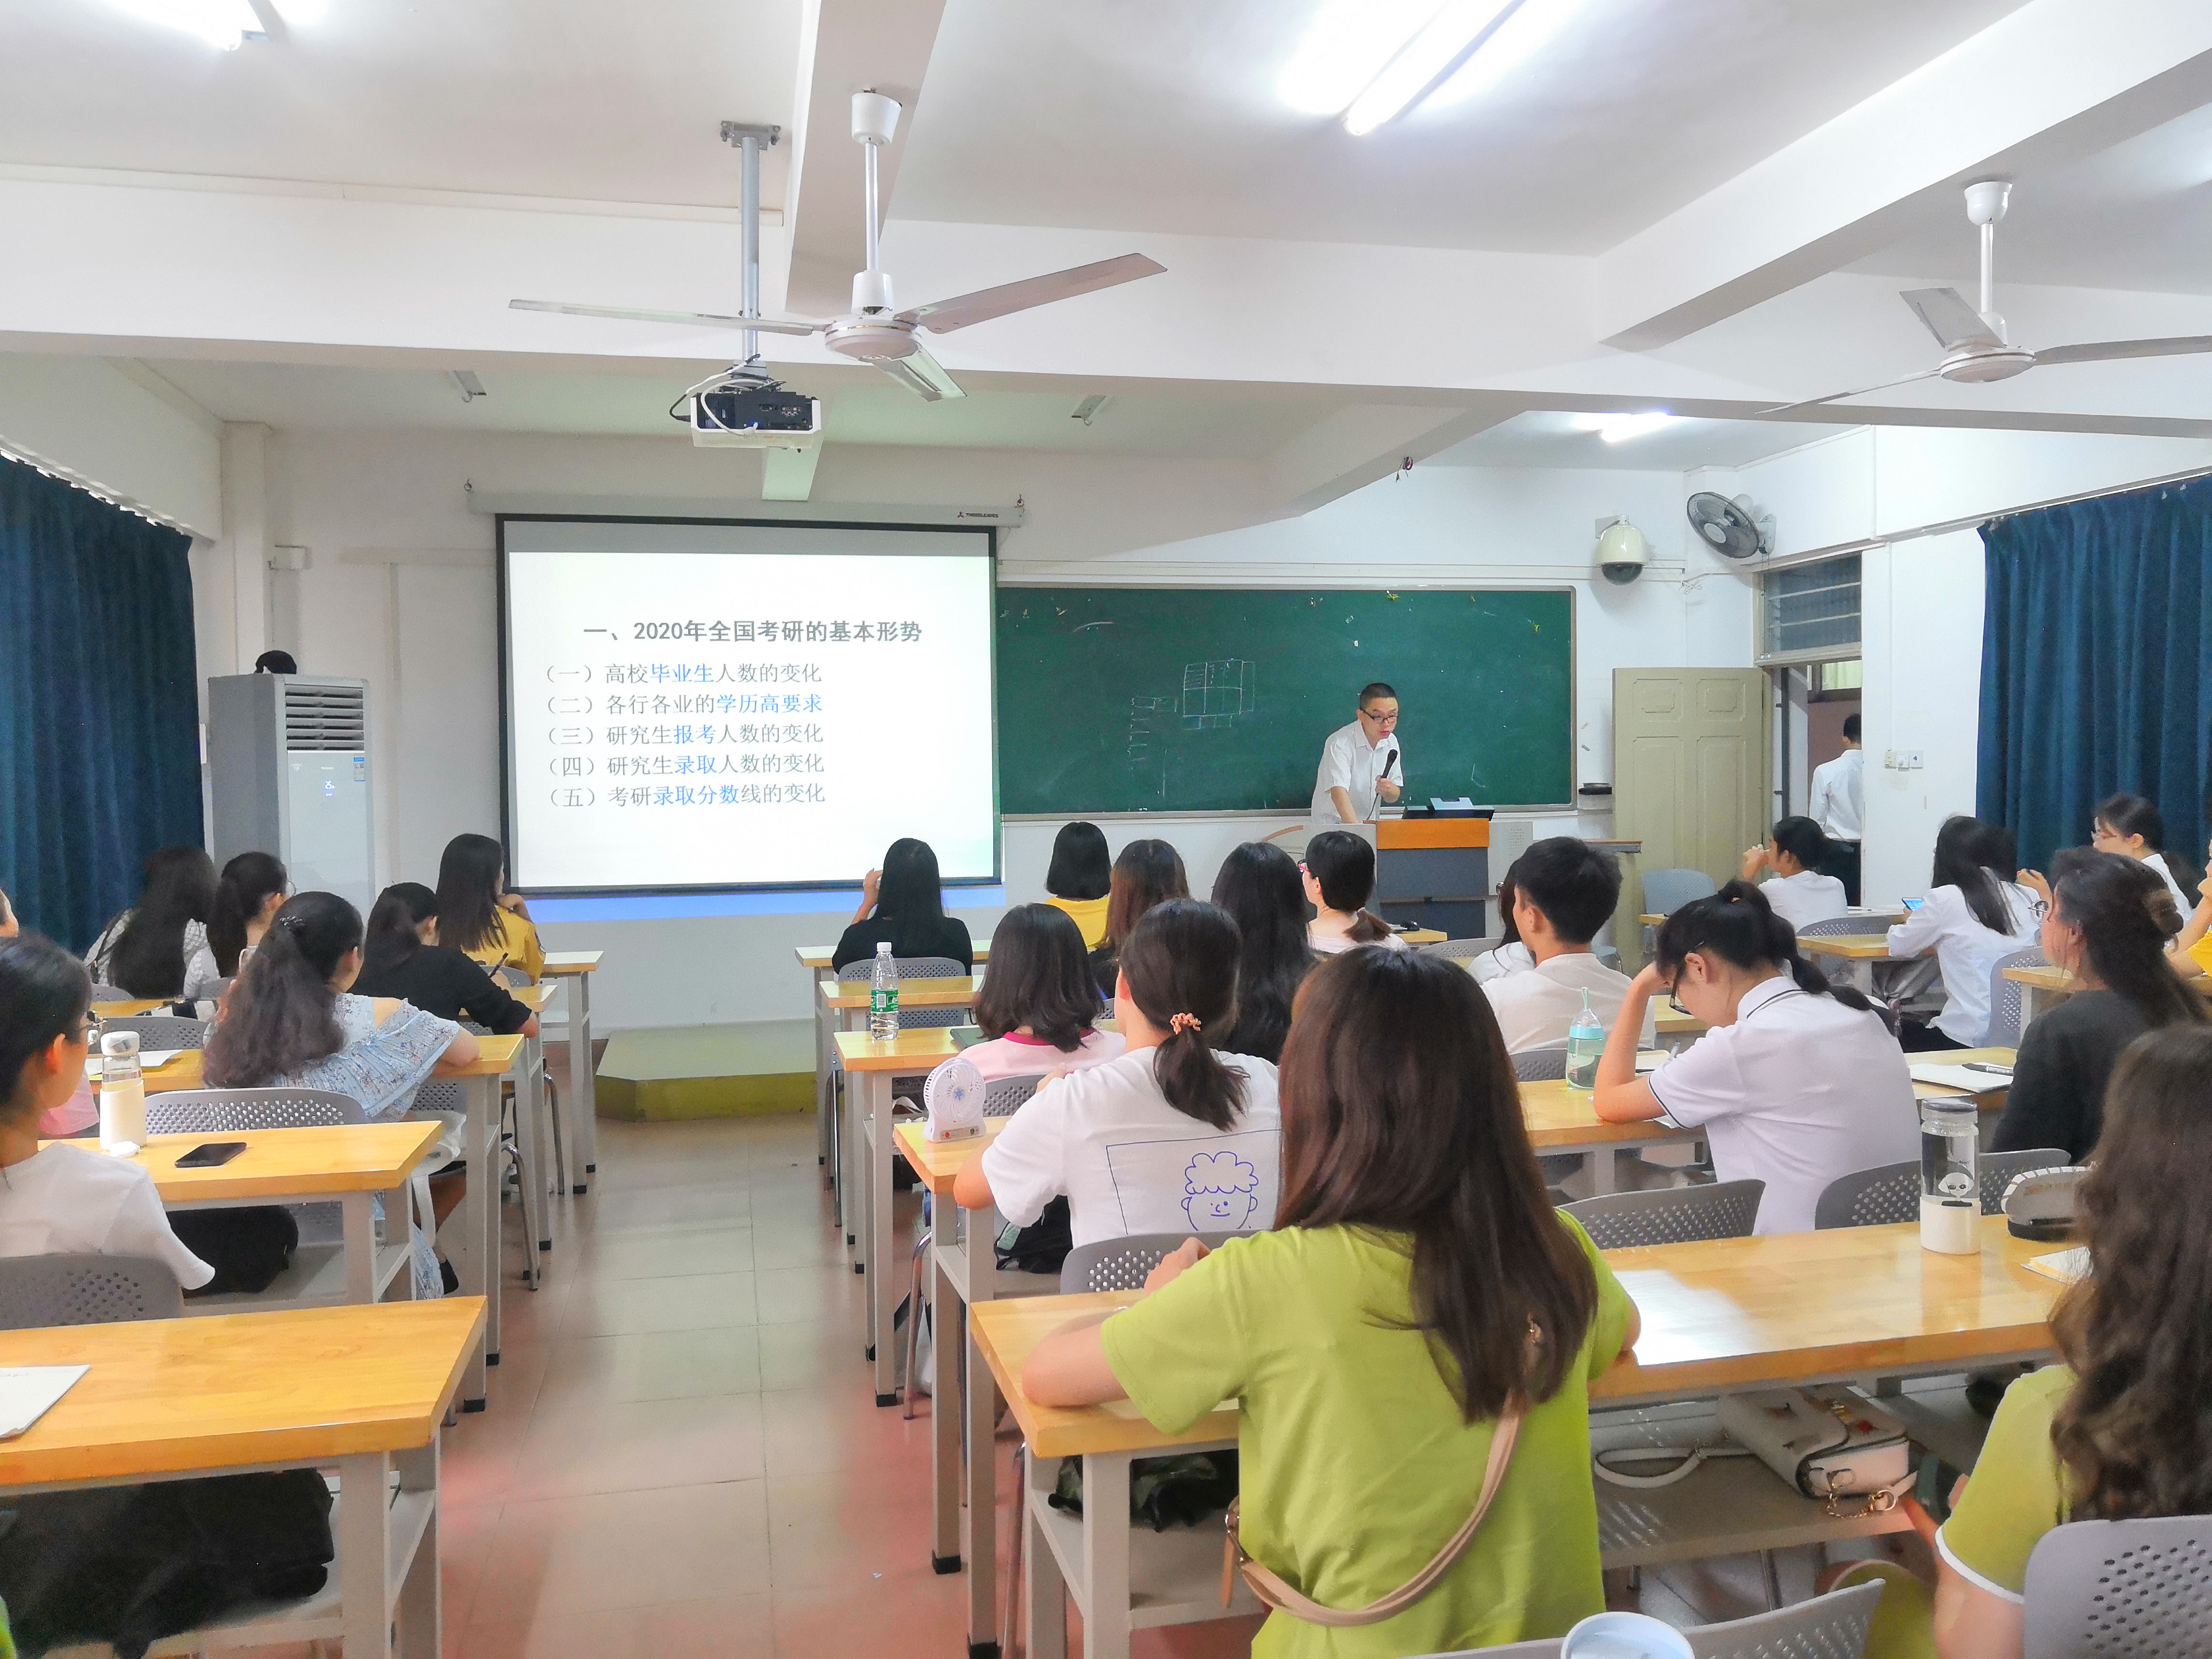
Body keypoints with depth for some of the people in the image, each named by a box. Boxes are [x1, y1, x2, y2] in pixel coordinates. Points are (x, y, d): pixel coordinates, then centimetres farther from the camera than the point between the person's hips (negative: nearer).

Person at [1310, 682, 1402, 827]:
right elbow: (1338, 791, -32)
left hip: (1368, 825, 6)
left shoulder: (1391, 742, 3)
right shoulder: (1340, 744, -18)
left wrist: (1389, 790, -13)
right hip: (1330, 827, -6)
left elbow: (1393, 798, 10)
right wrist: (1356, 828, -46)